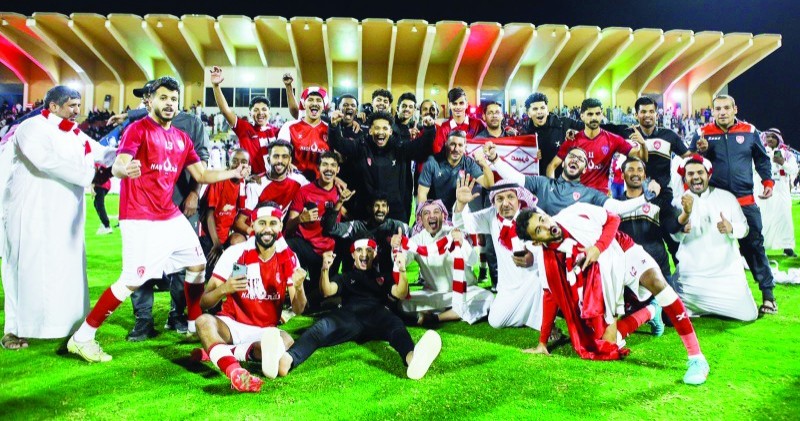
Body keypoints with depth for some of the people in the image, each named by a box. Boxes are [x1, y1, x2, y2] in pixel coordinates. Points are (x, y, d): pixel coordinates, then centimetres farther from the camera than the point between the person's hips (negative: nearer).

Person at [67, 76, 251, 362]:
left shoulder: (182, 138, 13)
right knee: (133, 280, -12)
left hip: (171, 216, 8)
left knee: (197, 263, 13)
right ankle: (82, 338, 2)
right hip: (141, 218, -8)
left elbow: (202, 175, 15)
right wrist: (124, 169, -44)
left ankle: (195, 324, 29)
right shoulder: (138, 129, -7)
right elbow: (117, 167, -21)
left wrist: (234, 173, 5)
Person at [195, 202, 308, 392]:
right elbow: (203, 303, -8)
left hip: (265, 331, 1)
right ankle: (235, 371, -56)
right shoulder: (235, 253, -8)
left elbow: (298, 310, -2)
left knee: (287, 341, -31)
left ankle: (215, 351, -26)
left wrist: (299, 287, -24)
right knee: (204, 321, -32)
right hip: (232, 324, -1)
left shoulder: (289, 258, -2)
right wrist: (224, 289, -30)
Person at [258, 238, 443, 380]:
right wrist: (325, 269, -8)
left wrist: (402, 270, -3)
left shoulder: (381, 278, 35)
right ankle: (287, 360, -66)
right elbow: (328, 291, 13)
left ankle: (411, 357, -73)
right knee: (322, 326, -35)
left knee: (394, 323, -38)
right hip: (349, 316, 0)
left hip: (377, 316, 0)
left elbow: (400, 294, 16)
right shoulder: (346, 277, 35)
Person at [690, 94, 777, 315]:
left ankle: (768, 293, 12)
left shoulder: (749, 131, 5)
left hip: (745, 201, 1)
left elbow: (762, 159, 16)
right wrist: (700, 151, -18)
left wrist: (768, 181, 5)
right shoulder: (703, 133, 1)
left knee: (754, 245, 3)